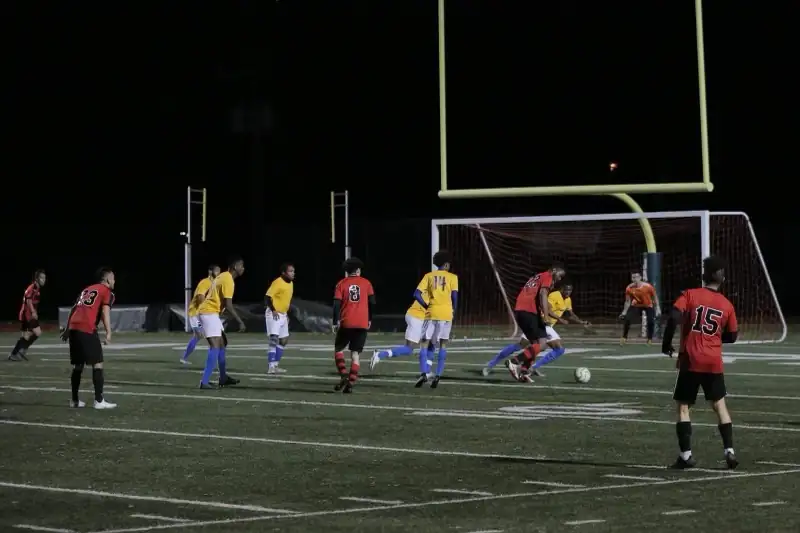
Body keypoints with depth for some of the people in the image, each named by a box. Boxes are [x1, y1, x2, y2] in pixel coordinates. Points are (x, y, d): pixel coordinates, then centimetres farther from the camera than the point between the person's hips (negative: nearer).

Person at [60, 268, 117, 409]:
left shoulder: (87, 290, 28)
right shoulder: (107, 292, 6)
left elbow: (74, 309, 25)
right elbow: (105, 311, -9)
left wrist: (67, 330, 28)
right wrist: (108, 332, -17)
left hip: (74, 328, 7)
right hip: (87, 330, -7)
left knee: (78, 365, 16)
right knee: (97, 364, -2)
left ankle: (75, 400, 18)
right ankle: (99, 401, -6)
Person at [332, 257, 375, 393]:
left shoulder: (342, 284, 5)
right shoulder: (366, 283, 7)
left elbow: (336, 304, -4)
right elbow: (372, 302, 6)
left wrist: (336, 322, -2)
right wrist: (369, 319, 17)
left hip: (346, 323, -1)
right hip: (362, 324, 1)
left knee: (338, 349, 13)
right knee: (355, 354, 5)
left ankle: (344, 375, -8)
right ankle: (351, 383, -5)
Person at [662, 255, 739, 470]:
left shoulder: (690, 295, -3)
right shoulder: (727, 305, 5)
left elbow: (674, 317, -16)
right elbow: (732, 336, 12)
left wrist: (666, 343, -3)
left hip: (690, 361, -2)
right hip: (714, 363, 2)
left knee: (683, 406, 5)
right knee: (719, 404, 14)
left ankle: (686, 455, -1)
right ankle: (729, 451, 8)